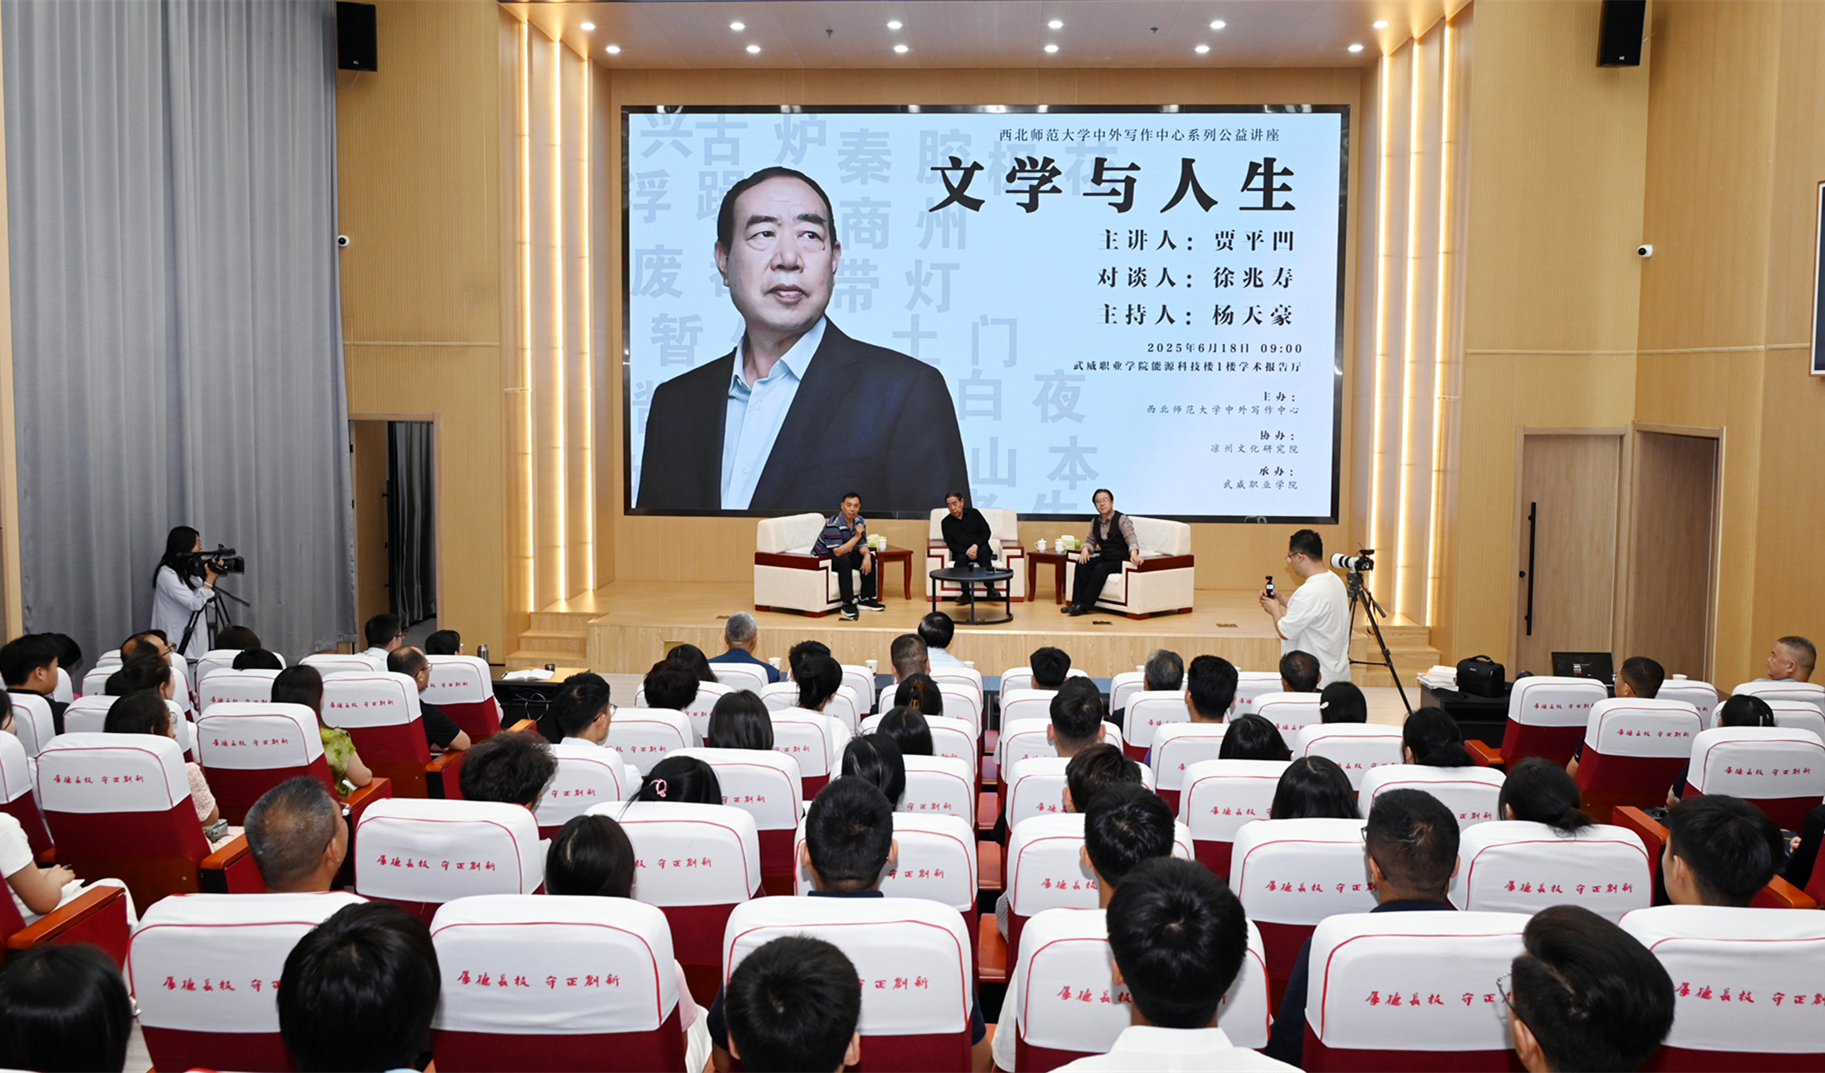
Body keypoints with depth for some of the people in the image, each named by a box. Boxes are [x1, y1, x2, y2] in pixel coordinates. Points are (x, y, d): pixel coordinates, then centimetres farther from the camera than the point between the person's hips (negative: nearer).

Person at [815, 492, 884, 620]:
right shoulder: (834, 524, -27)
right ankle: (847, 604, -32)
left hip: (844, 555, 8)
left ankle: (867, 599, -1)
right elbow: (837, 552, -32)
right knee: (844, 561, -35)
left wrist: (866, 555, -22)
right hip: (823, 558, -8)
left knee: (869, 558, -8)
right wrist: (856, 537, -34)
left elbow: (862, 546, 1)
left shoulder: (860, 521, -2)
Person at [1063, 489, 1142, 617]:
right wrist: (1085, 549, -6)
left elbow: (1131, 538, -22)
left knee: (1100, 569, -32)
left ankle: (1085, 605, -29)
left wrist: (1134, 553, -43)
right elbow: (1090, 540, 19)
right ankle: (1077, 603, -22)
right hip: (1104, 558, 6)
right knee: (1082, 564, -19)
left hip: (1120, 560, -6)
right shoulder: (1095, 522, 11)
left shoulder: (1122, 520, -9)